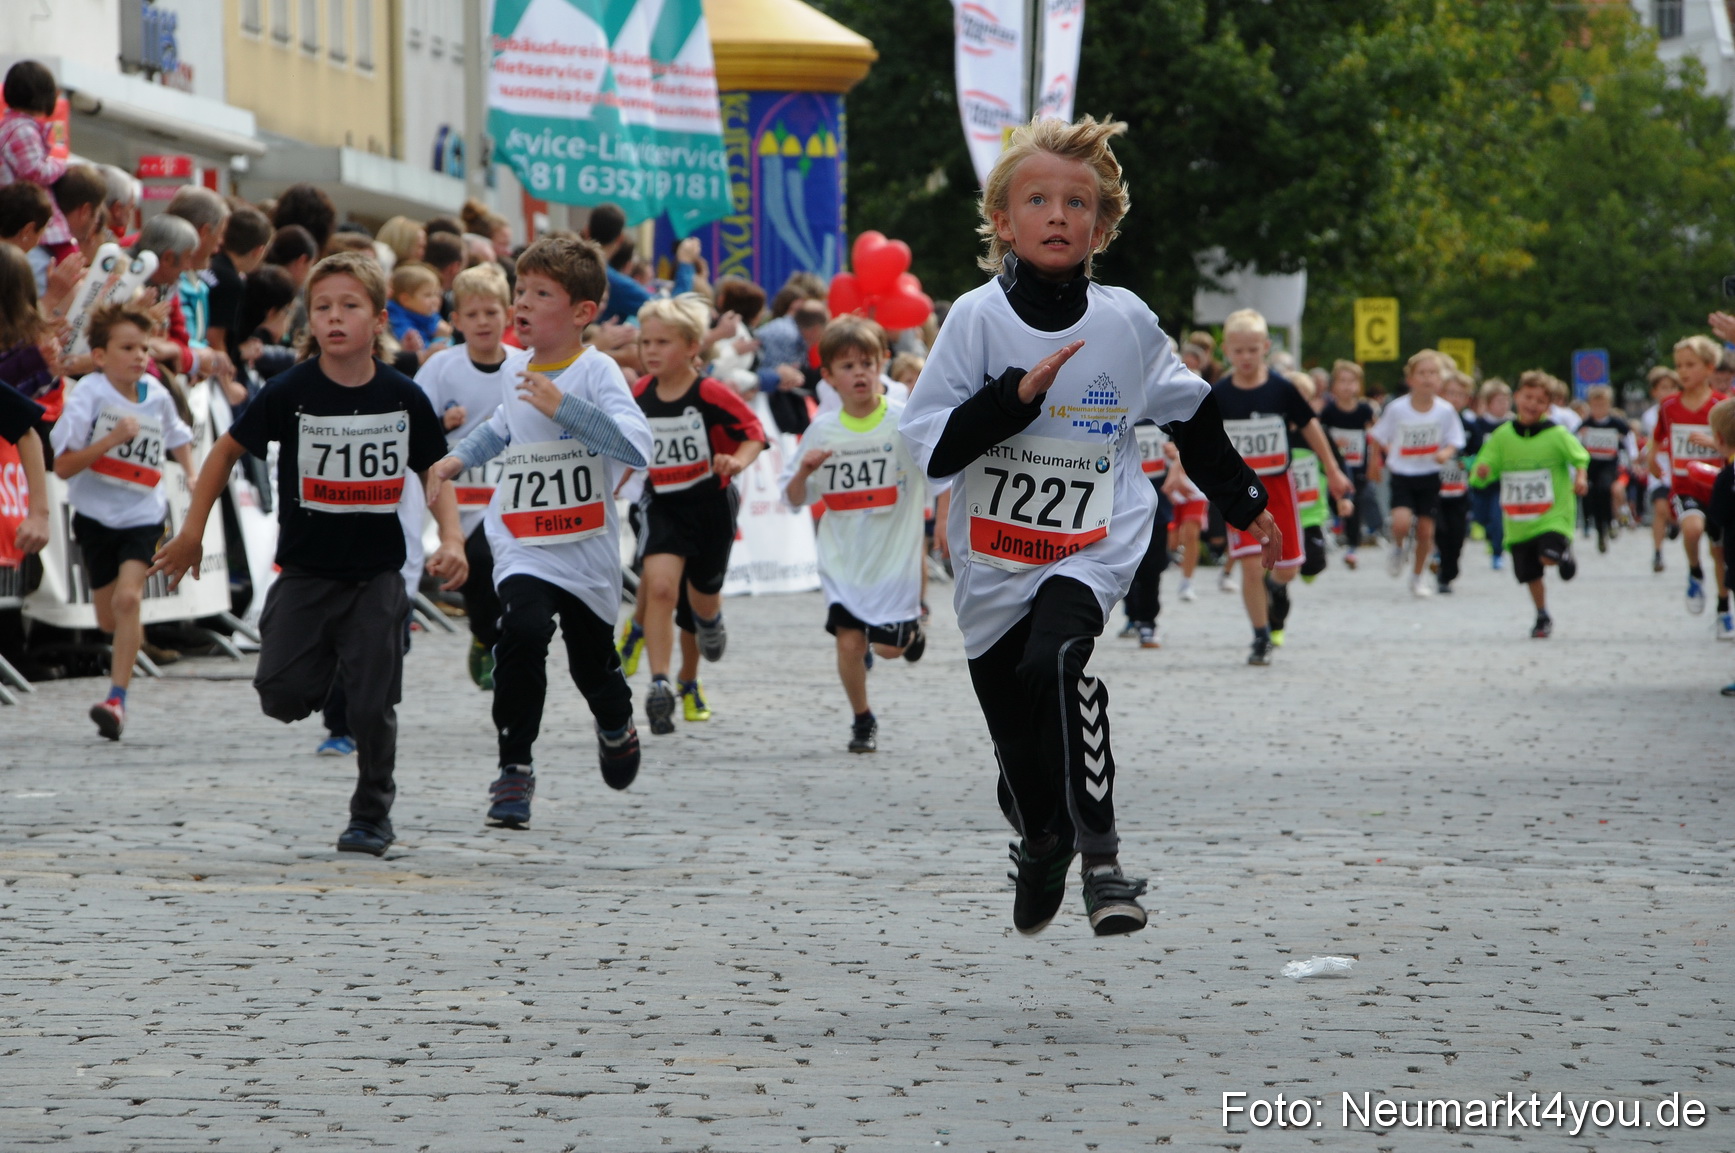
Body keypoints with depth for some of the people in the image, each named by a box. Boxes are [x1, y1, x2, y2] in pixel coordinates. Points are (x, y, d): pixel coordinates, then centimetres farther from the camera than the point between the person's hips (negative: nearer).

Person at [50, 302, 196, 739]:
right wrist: (111, 439, -28)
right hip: (96, 513, 0)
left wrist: (191, 474, 6)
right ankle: (135, 639, 50)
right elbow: (63, 466, -18)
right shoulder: (89, 396, -13)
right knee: (109, 617, 11)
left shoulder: (157, 396, -2)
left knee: (128, 596, -22)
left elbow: (177, 437, 22)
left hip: (142, 513, 0)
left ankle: (117, 699, -20)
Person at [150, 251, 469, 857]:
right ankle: (323, 670, 23)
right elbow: (228, 449, 3)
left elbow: (435, 475, 6)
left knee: (373, 706, -3)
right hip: (305, 570, 0)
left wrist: (451, 540, -9)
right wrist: (192, 531, 3)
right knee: (282, 694, -12)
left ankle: (372, 816, 16)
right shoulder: (290, 392, -9)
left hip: (377, 574, 0)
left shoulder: (404, 397, -5)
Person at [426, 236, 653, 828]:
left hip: (588, 551, -3)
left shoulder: (596, 371, -13)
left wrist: (562, 408, -33)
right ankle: (515, 769, -17)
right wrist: (458, 458, 19)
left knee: (592, 659, 12)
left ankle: (616, 727, 49)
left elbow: (636, 445, -29)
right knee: (523, 629, -25)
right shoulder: (516, 371, 6)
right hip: (522, 546, 3)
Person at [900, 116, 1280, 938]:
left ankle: (1100, 854, -25)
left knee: (1056, 658, -31)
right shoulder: (977, 318, -6)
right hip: (993, 556, 1)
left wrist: (1246, 505, 23)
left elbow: (1191, 416, 16)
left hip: (1093, 546, -1)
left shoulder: (1125, 321, -1)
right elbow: (931, 445, -12)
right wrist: (1016, 395, -23)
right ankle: (1041, 842, 43)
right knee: (1016, 738, 10)